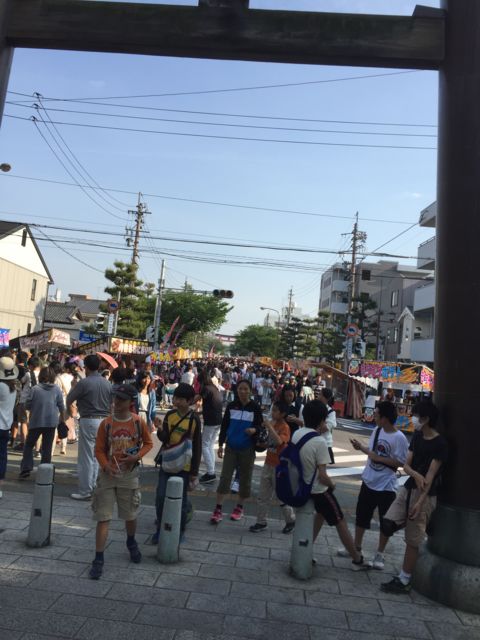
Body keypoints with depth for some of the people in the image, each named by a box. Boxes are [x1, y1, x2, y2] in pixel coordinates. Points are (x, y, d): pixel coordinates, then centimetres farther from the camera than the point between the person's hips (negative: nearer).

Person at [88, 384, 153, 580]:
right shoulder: (106, 423, -8)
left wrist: (137, 456, -13)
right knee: (103, 518, -1)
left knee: (130, 515, 15)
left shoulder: (138, 422, -8)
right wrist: (106, 466, -18)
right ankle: (98, 559, 10)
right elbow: (99, 450, -1)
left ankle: (131, 543, 43)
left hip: (129, 474, 1)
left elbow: (148, 443, 5)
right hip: (108, 474, 0)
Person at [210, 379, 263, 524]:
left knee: (244, 479, 11)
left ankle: (240, 507, 28)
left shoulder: (255, 408, -8)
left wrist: (254, 430, -25)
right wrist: (220, 444, 2)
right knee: (225, 477, -1)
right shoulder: (231, 406, -1)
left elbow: (260, 426, -3)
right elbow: (224, 426, 4)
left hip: (247, 449, -1)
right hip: (231, 447, 1)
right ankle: (218, 509, 5)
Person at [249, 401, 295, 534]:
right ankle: (261, 522, 20)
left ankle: (291, 520, 25)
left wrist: (269, 427, -34)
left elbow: (279, 441, -36)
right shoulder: (273, 424, 7)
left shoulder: (285, 427, -16)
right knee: (263, 495, 10)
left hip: (279, 466, -8)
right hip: (268, 464, 8)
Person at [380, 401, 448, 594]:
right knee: (387, 525, -4)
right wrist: (415, 475, -18)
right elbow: (406, 465, 5)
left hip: (425, 495, -7)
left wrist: (420, 501, -22)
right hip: (408, 488, 7)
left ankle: (404, 580, 16)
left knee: (412, 540, 2)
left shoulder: (440, 444, -14)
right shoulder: (417, 436, 8)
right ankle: (421, 525, 19)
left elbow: (431, 475, -18)